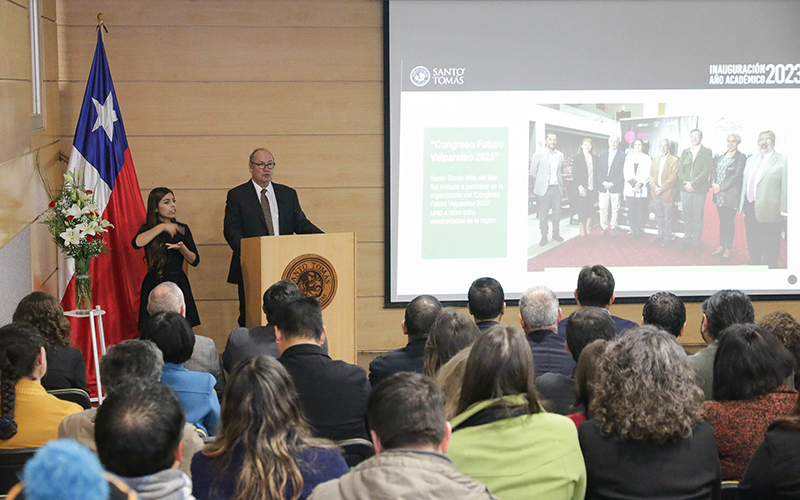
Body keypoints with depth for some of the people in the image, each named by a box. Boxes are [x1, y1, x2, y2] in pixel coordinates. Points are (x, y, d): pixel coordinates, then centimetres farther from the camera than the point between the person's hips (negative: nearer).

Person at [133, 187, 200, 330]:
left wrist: (182, 248, -12)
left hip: (178, 284, 2)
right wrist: (162, 227, -22)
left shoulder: (182, 229, 10)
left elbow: (195, 261, 7)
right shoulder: (148, 229, 3)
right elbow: (137, 243, -21)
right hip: (154, 285, -2)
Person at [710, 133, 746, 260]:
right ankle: (721, 246, 20)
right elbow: (714, 171, 11)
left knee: (729, 221, -1)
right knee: (722, 221, 13)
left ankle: (728, 249, 7)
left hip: (731, 195, -6)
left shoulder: (741, 157, -7)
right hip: (719, 195, 6)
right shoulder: (721, 157, 14)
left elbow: (737, 175, -14)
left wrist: (721, 187, -15)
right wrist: (713, 184, -8)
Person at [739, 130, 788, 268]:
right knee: (752, 244, 17)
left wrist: (784, 210, -15)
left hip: (768, 212, -7)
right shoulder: (751, 160, 14)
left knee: (770, 248, 2)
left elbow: (786, 188, -12)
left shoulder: (782, 161, -8)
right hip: (750, 209, 7)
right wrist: (743, 205, 13)